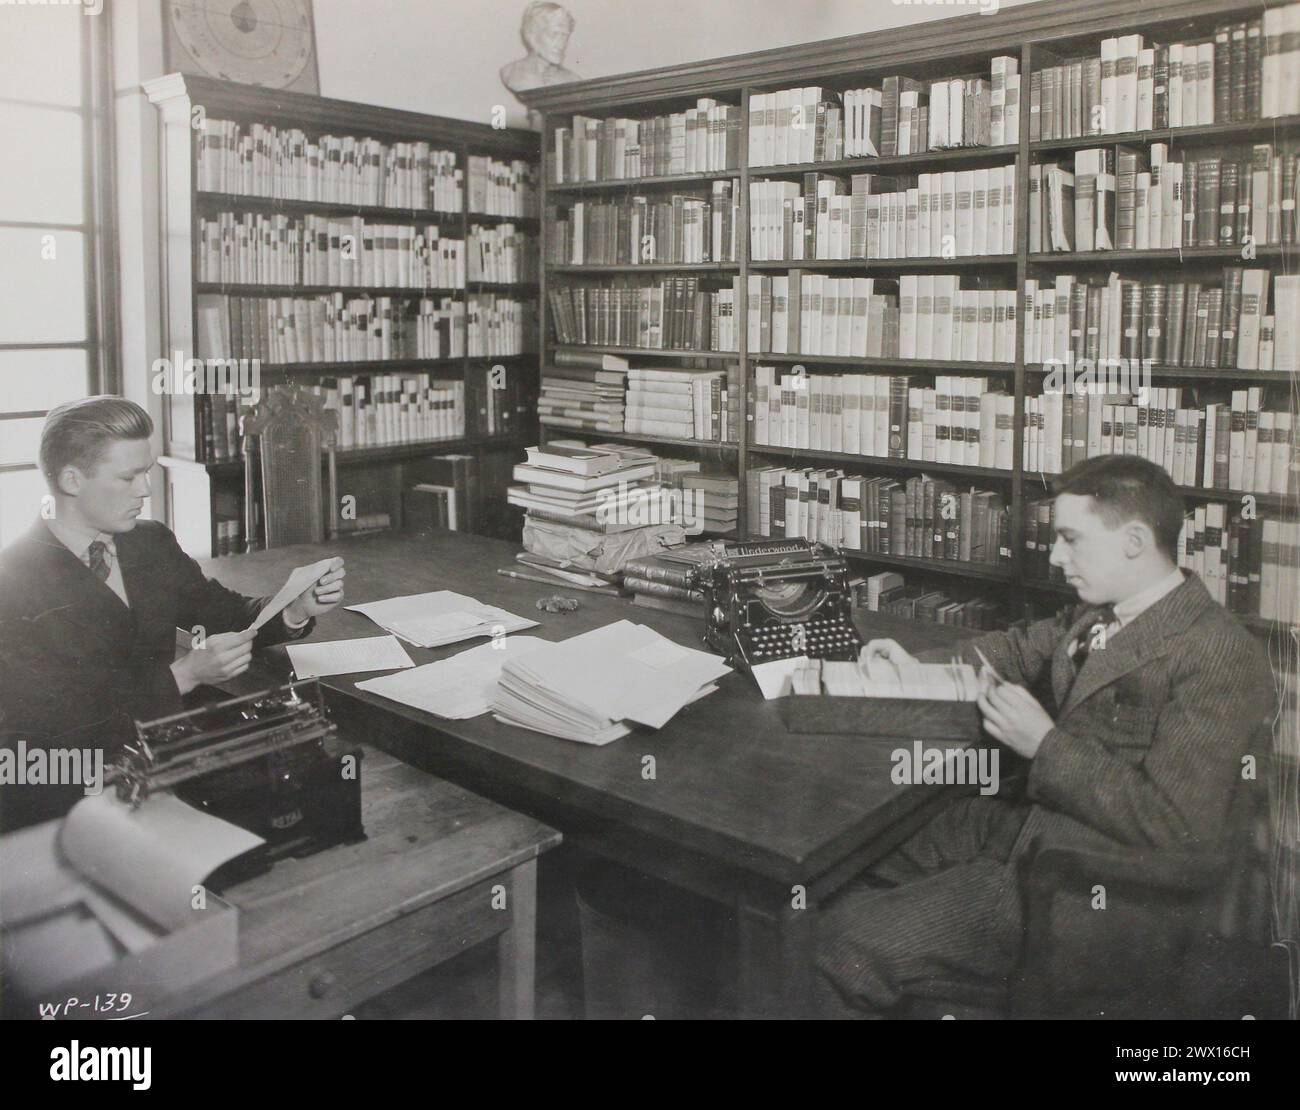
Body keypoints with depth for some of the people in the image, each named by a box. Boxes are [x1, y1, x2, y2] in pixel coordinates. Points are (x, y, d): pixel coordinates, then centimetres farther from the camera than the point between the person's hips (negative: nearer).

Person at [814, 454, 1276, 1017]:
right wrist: (918, 665, 14)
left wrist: (1046, 744, -20)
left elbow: (1173, 826, -24)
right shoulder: (1099, 613, 8)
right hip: (1033, 818, 9)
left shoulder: (1221, 658, -20)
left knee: (847, 953, -16)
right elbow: (1023, 647, 27)